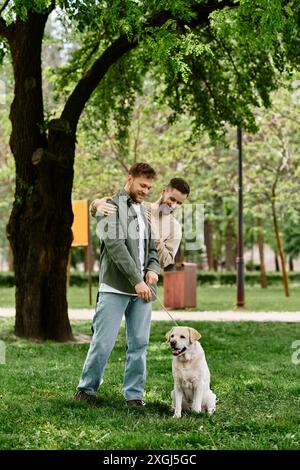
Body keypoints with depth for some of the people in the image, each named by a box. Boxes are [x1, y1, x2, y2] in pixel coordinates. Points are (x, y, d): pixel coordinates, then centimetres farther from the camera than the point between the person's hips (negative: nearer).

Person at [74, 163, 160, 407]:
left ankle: (135, 394, 14)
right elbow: (115, 246, -14)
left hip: (142, 289, 6)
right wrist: (136, 280, -20)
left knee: (139, 344, 5)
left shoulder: (146, 212, 18)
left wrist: (153, 268, -1)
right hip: (115, 288, -6)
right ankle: (87, 388, 13)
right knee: (103, 343, -4)